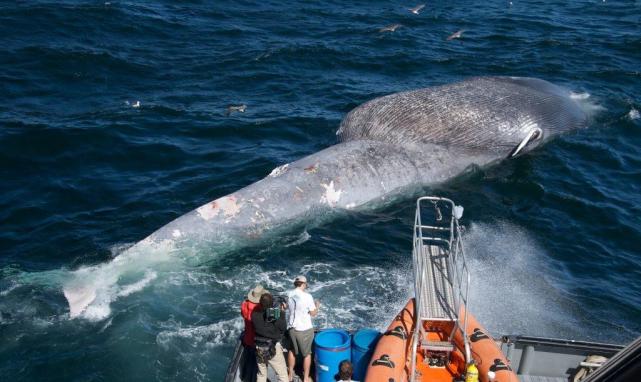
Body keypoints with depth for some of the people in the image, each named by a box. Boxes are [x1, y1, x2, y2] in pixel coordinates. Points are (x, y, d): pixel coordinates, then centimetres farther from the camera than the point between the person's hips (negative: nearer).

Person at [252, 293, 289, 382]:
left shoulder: (254, 315, -16)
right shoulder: (276, 316, -24)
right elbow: (284, 328, -7)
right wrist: (282, 312, 0)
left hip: (259, 349, 4)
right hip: (273, 349, -4)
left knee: (261, 375, 22)